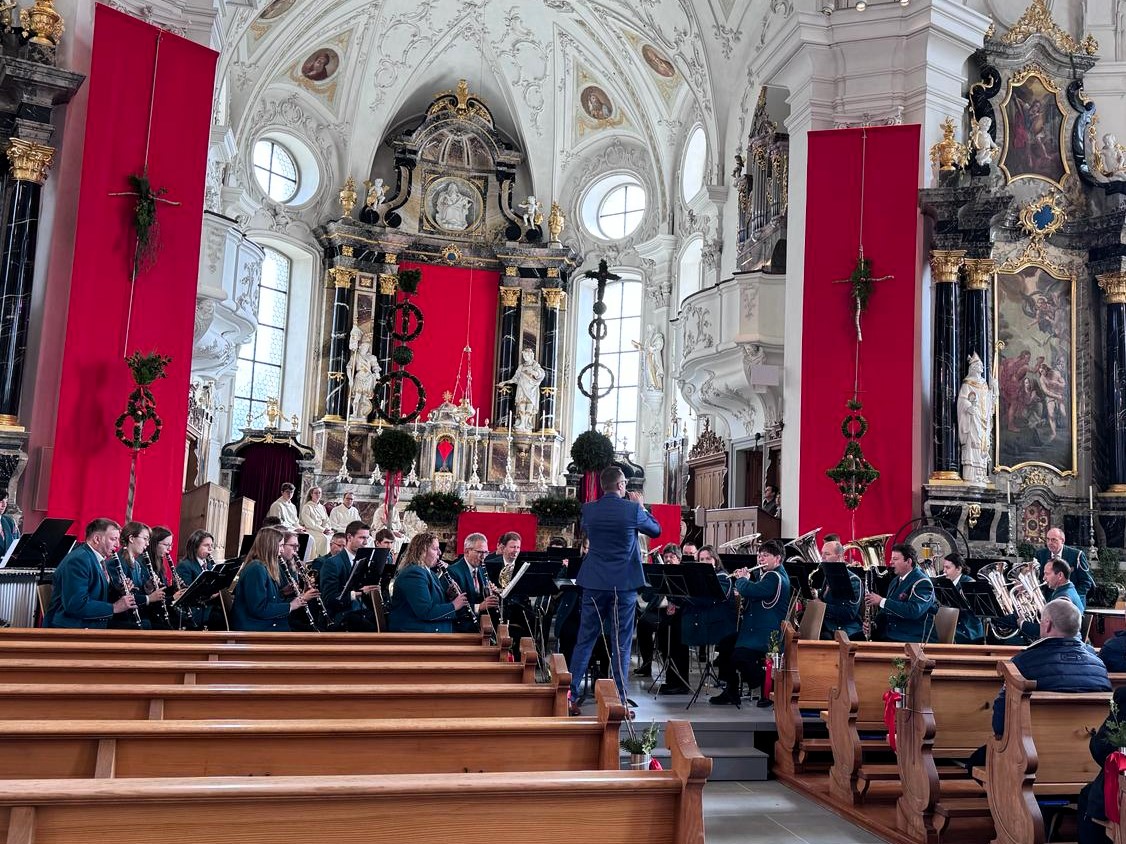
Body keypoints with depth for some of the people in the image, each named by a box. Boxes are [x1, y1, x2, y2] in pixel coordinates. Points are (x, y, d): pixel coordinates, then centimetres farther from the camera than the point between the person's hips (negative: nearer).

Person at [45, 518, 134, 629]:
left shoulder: (99, 560, 14)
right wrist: (114, 607, -20)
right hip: (70, 627, -9)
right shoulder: (77, 560, -14)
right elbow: (76, 605, -24)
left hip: (92, 628, 9)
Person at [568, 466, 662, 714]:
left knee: (585, 640, 10)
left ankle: (571, 696, 11)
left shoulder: (588, 509, -1)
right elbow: (656, 530, 6)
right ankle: (618, 700, 8)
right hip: (624, 584, -3)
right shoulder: (632, 509, -10)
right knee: (621, 644, 5)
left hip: (594, 583, 3)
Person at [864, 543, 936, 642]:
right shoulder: (895, 581, 18)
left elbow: (914, 611, -26)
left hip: (910, 640, -8)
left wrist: (882, 601, -23)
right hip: (887, 634, 8)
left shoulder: (922, 583, -9)